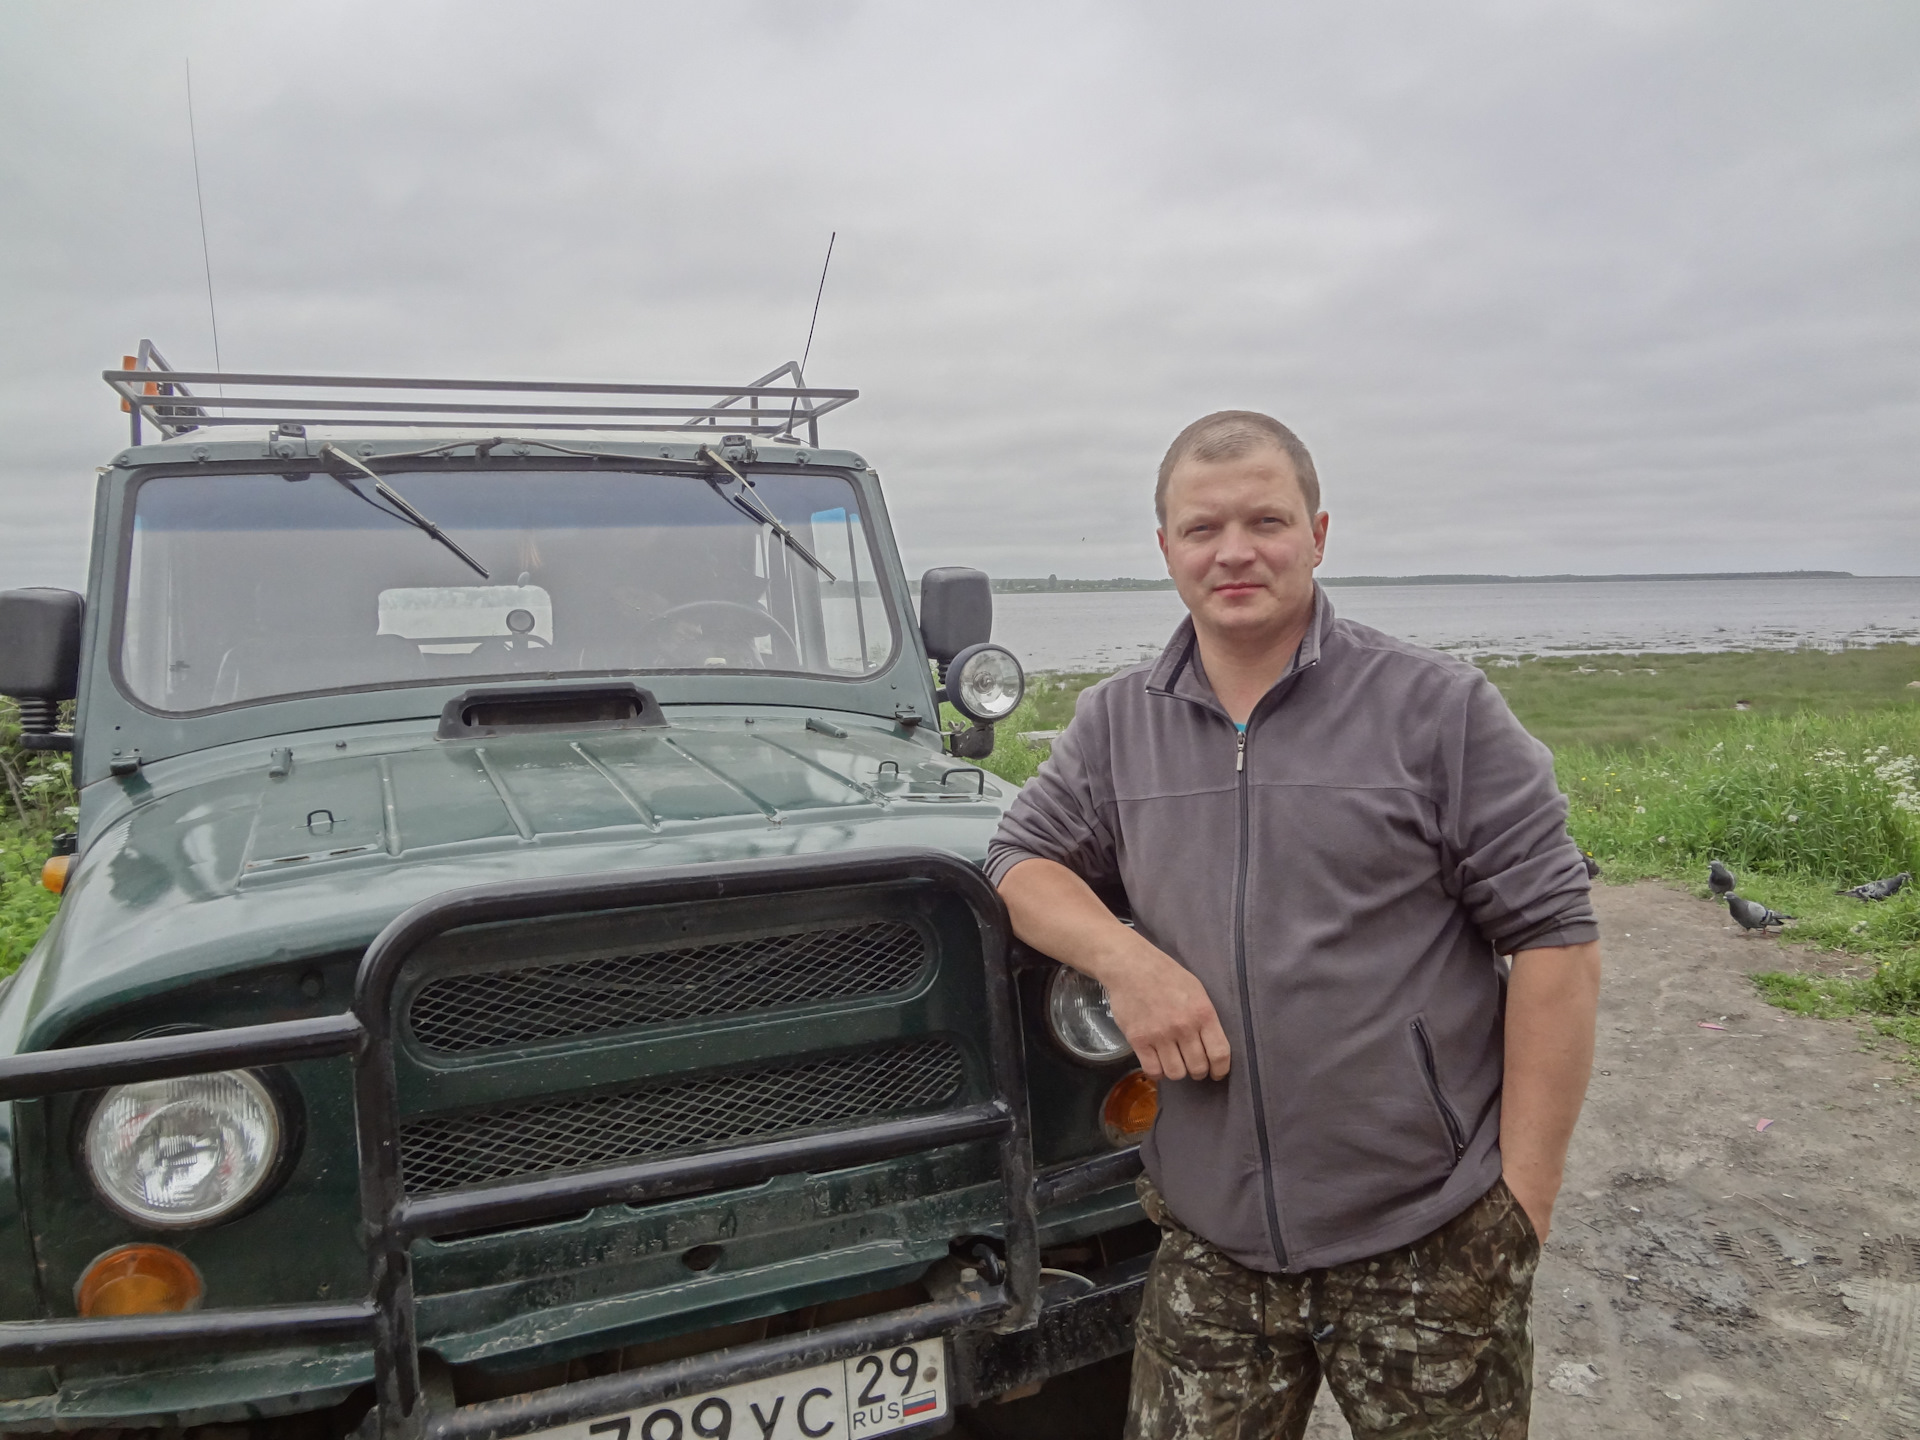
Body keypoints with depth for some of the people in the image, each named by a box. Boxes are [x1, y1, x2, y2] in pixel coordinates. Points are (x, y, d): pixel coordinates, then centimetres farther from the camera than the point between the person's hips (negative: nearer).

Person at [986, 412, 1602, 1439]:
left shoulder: (1440, 710, -7)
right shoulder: (1114, 724, 4)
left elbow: (1554, 941, -7)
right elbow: (1022, 860, 7)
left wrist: (1521, 1205, -10)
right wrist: (1125, 959, -14)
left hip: (1428, 1245, -2)